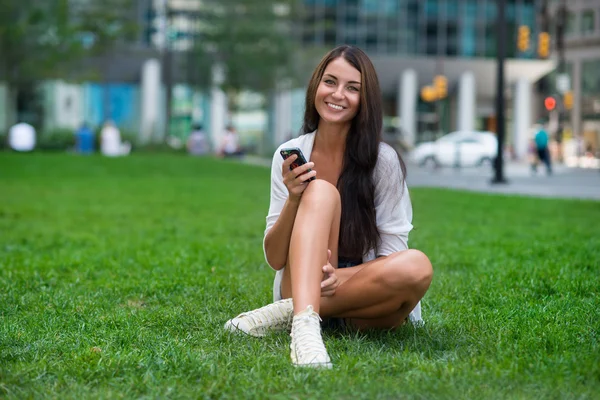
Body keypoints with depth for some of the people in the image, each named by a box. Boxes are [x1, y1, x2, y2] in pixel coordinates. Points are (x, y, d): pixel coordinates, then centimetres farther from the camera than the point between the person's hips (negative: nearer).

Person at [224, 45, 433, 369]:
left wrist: (340, 275, -26)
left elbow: (391, 259, -7)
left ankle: (288, 313, -23)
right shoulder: (289, 156, -1)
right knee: (321, 191, -25)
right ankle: (304, 322, -45)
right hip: (302, 287, 0)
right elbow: (274, 259, -3)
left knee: (417, 267, -33)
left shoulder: (383, 161, -7)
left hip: (363, 301, 0)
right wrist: (293, 199, -20)